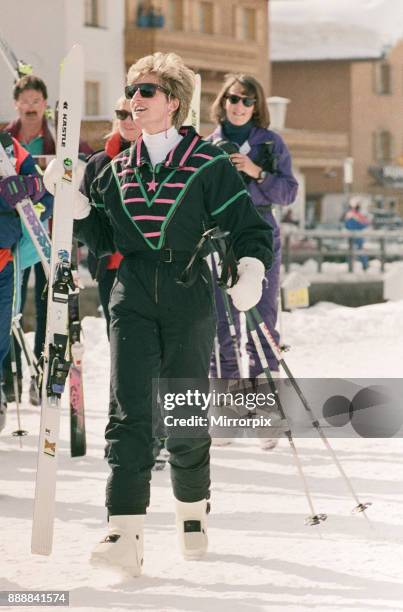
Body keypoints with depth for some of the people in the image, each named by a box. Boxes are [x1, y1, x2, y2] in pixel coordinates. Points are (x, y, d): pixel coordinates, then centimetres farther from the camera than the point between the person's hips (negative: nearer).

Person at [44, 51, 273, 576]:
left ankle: (193, 510, 30)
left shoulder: (209, 165, -1)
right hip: (133, 300, 2)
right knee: (128, 413, -12)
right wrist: (72, 200, 2)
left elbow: (251, 227, 0)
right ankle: (126, 534, -20)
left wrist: (250, 274, -17)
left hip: (189, 300, -2)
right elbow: (101, 238, 16)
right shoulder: (118, 168, 12)